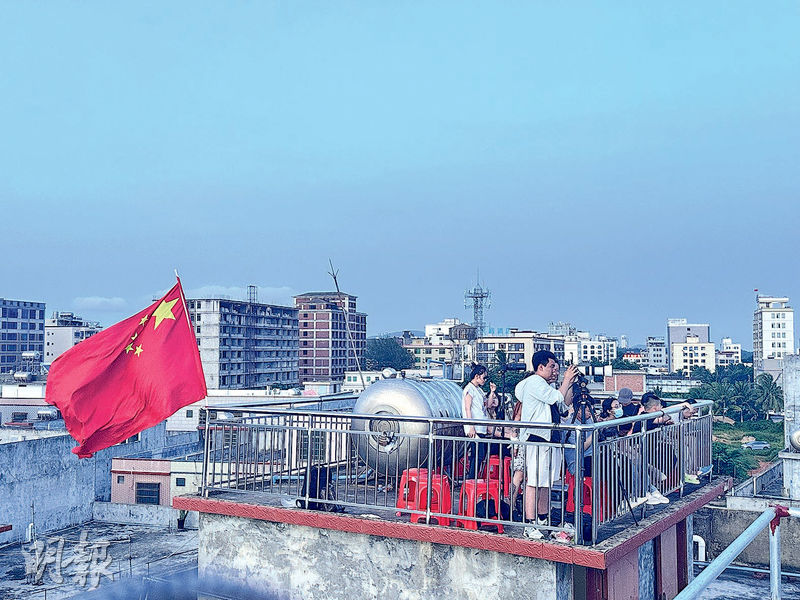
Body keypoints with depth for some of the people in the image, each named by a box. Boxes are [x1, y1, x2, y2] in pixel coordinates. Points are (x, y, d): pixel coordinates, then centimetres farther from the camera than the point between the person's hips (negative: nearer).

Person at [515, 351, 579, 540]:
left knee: (546, 481, 15)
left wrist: (571, 382, 11)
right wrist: (566, 380, -4)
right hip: (536, 439, -10)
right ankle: (530, 526, -10)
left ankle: (543, 520, 25)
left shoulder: (548, 385, 19)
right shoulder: (534, 382, -10)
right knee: (534, 481, -11)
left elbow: (567, 402, 22)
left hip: (551, 438, 10)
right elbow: (557, 398, -15)